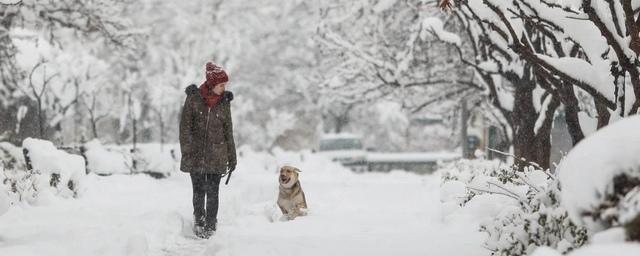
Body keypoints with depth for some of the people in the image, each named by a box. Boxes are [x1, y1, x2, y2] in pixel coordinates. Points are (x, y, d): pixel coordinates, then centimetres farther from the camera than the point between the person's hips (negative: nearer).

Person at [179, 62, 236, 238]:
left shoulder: (224, 102, 4)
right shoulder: (193, 98, -3)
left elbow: (228, 131, 10)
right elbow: (185, 127, -3)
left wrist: (232, 157, 9)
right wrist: (186, 152, -11)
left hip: (216, 155, 1)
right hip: (196, 155, -1)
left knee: (213, 192, -1)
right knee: (199, 191, 4)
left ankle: (211, 225, 7)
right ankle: (199, 222, 18)